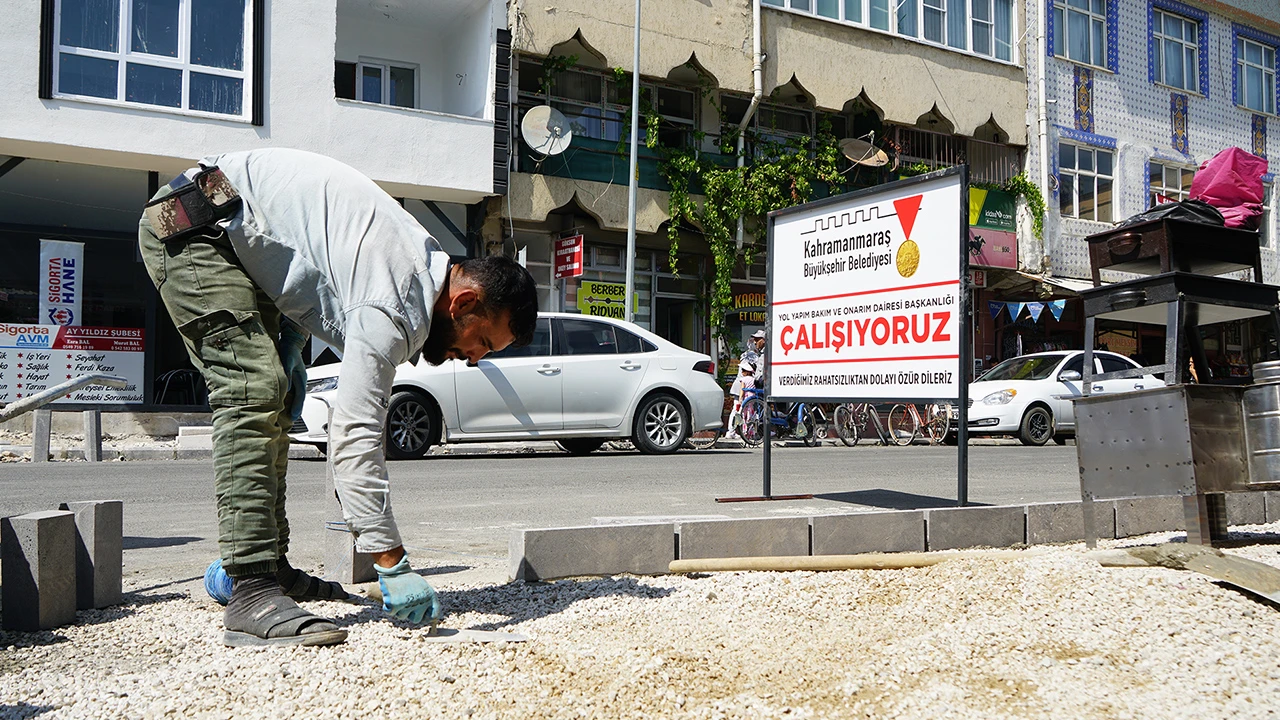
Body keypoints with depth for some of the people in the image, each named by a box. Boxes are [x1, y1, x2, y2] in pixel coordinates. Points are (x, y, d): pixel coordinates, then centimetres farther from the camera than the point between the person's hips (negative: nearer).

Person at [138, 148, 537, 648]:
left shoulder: (423, 259, 4)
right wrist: (392, 565, -28)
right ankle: (252, 594, -24)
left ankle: (269, 567, 16)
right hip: (195, 222, -10)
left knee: (274, 399, 9)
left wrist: (288, 350, 2)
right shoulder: (393, 309, -26)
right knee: (254, 395, -21)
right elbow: (354, 434, -30)